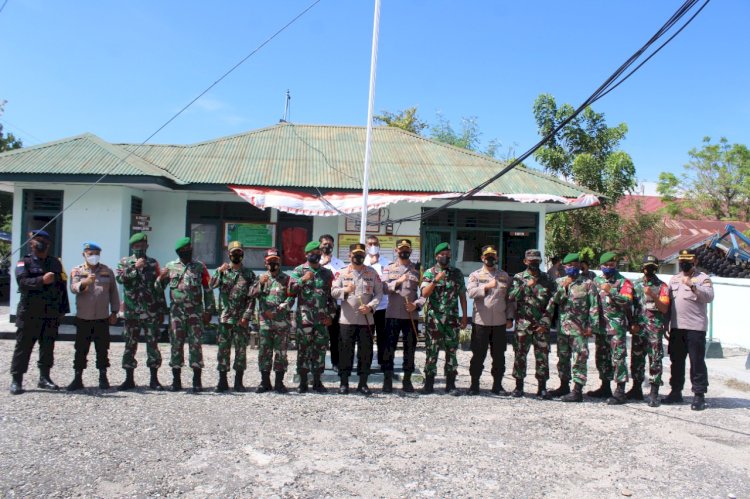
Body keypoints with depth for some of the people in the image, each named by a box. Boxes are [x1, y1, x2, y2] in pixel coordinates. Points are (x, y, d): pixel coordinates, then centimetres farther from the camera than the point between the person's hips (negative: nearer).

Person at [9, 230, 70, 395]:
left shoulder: (56, 263, 13)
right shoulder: (24, 262, 1)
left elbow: (63, 285, 12)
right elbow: (22, 281, -16)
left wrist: (63, 309, 10)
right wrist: (42, 280, -30)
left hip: (52, 314, 4)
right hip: (29, 313, -4)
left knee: (48, 346, 8)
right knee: (23, 346, 2)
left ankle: (44, 377, 18)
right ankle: (16, 380, 8)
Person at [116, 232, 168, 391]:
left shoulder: (153, 263, 9)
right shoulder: (125, 262, 7)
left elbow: (159, 287, 8)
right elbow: (120, 278, -12)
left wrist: (162, 310, 4)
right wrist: (135, 267, -18)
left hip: (151, 312, 0)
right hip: (132, 312, 0)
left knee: (153, 344, 1)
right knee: (130, 345, 5)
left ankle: (154, 379, 8)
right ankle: (129, 379, 15)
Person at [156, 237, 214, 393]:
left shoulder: (200, 267, 6)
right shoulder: (170, 267, 9)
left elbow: (208, 290, 7)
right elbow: (158, 288, 11)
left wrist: (208, 311, 1)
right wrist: (161, 277, -11)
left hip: (195, 312, -1)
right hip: (176, 311, 1)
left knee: (196, 344, -4)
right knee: (176, 344, 4)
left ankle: (197, 380, 2)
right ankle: (176, 380, 13)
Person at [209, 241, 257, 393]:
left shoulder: (249, 274, 6)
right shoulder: (222, 270, 8)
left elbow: (251, 298, 1)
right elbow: (212, 285, -11)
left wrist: (246, 316, -8)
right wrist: (220, 272, -26)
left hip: (242, 319, 0)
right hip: (225, 317, 0)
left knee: (241, 349, 2)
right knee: (223, 348, 2)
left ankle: (239, 382, 10)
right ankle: (222, 381, 11)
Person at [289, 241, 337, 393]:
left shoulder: (327, 273, 12)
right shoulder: (299, 270, 4)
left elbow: (332, 295, 13)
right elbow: (291, 289, -7)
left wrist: (331, 315, 6)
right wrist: (303, 280, -22)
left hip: (322, 318, 3)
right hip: (304, 317, -3)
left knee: (320, 349, 6)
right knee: (303, 349, 1)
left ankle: (317, 381, 16)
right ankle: (303, 382, 9)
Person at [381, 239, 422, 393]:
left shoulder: (418, 270, 8)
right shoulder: (388, 269, 8)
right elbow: (384, 288, -5)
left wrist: (416, 305, -12)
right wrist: (397, 282, -20)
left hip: (411, 315, 1)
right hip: (393, 314, -1)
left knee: (410, 348, 6)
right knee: (389, 347, 1)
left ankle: (407, 380, 17)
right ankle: (387, 380, 9)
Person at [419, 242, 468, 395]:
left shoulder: (457, 273, 9)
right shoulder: (429, 273, 1)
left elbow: (462, 295, 11)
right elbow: (424, 293, -10)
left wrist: (464, 315, 7)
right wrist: (436, 280, -21)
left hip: (452, 318, 2)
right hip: (434, 318, -2)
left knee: (451, 351, 4)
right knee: (432, 351, 2)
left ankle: (450, 384, 11)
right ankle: (429, 384, 10)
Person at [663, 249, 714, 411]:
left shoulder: (703, 278, -1)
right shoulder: (674, 279, 16)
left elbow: (709, 297, -18)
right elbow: (668, 302, 18)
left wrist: (693, 286, -31)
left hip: (695, 327, -6)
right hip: (676, 327, 6)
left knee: (697, 362, -2)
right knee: (676, 361, 12)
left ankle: (699, 395, 5)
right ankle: (676, 392, 23)